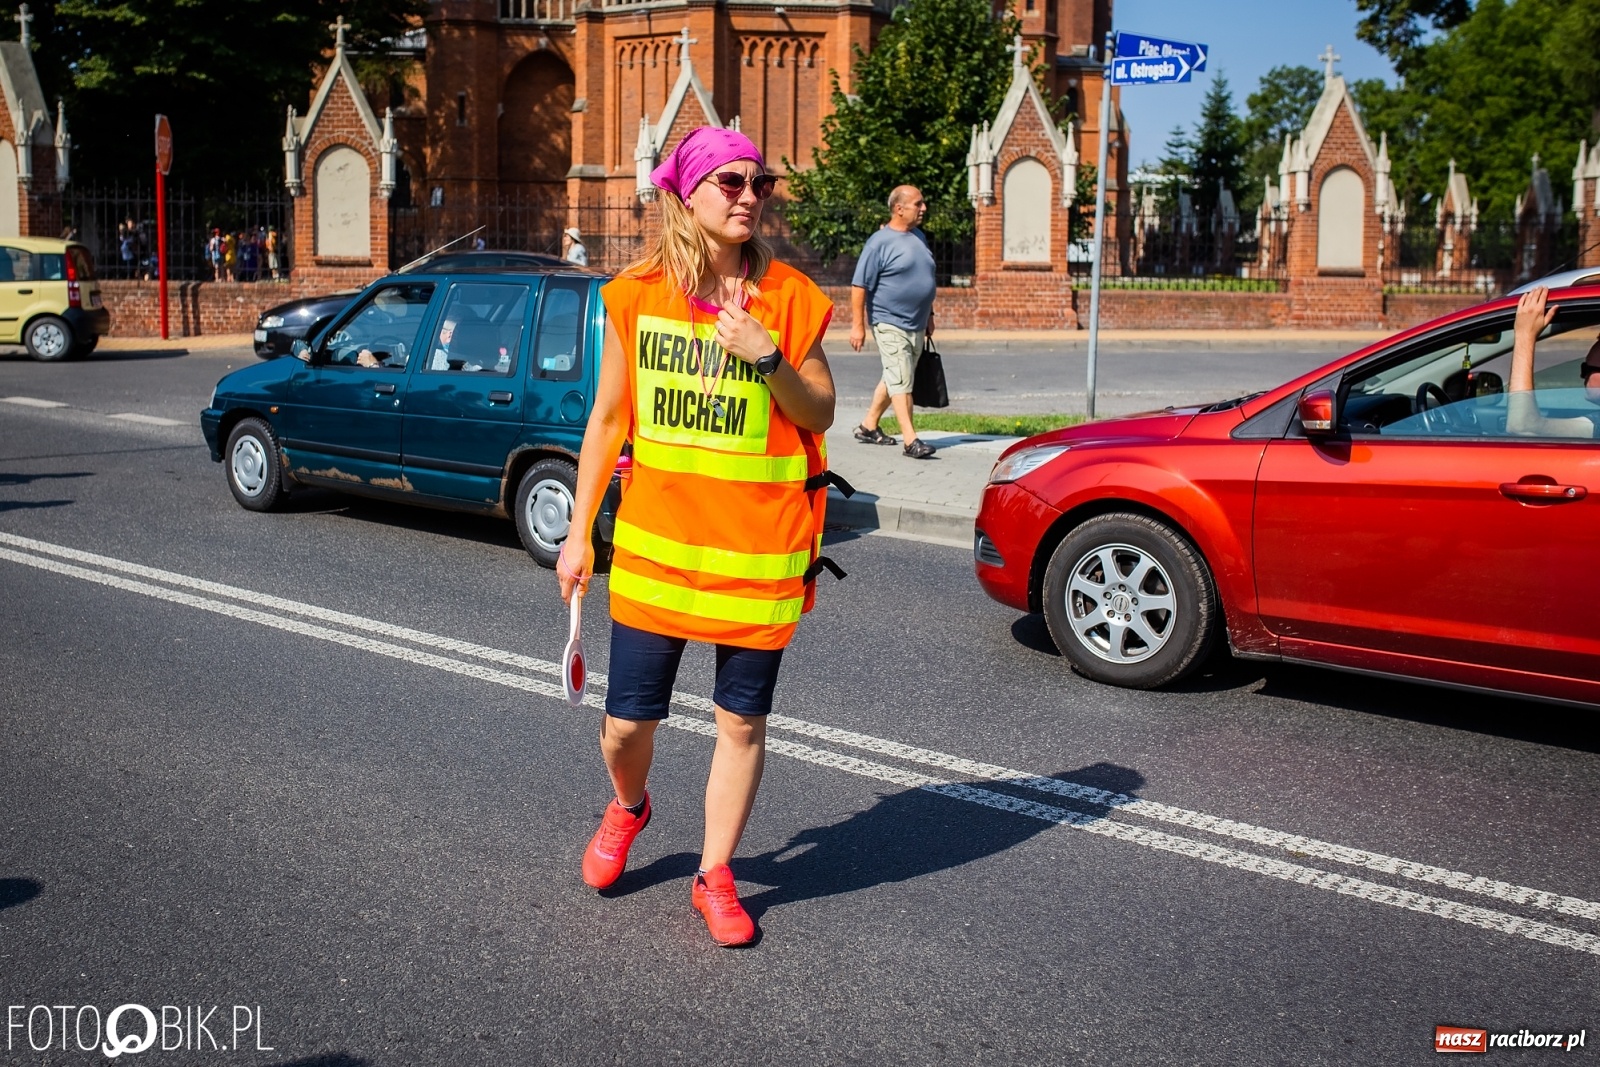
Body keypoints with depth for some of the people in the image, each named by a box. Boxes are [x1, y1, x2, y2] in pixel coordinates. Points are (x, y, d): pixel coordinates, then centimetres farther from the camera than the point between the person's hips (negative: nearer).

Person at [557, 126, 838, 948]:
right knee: (627, 719, 5)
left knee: (742, 720, 7)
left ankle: (715, 876, 27)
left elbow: (821, 416, 2)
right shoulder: (636, 294, 2)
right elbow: (607, 419, 8)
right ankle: (627, 807, 41)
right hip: (654, 542, 1)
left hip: (759, 547, -1)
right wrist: (578, 534, 8)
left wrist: (768, 360, -17)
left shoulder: (787, 297, -1)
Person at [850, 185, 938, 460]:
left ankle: (869, 427, 28)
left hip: (916, 326, 8)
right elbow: (859, 286, -13)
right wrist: (857, 325, -16)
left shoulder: (919, 237, 12)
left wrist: (929, 315, 23)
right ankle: (911, 440, -13)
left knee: (893, 380, 15)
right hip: (890, 324, -8)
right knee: (901, 382, -11)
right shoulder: (880, 242, -12)